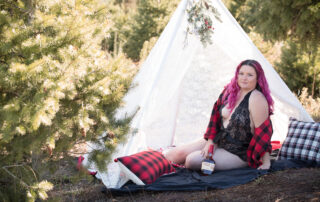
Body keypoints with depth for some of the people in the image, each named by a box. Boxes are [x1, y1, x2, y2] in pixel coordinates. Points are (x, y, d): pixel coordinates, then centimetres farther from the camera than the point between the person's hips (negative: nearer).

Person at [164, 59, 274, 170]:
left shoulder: (257, 99, -21)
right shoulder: (230, 90, 1)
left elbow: (263, 132, -21)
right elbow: (216, 116, 7)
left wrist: (266, 162, -21)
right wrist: (210, 142, 1)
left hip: (239, 154, -7)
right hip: (219, 140, 7)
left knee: (192, 161, -18)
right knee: (180, 153, -1)